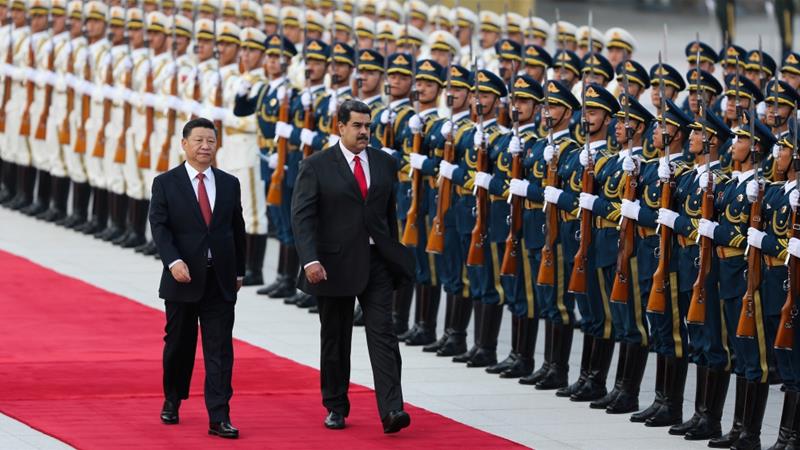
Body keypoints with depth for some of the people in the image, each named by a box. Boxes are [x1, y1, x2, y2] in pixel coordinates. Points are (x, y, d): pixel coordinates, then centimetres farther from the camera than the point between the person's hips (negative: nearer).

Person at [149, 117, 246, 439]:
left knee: (220, 350, -4)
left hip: (220, 280, 2)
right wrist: (174, 261, -22)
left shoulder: (229, 184, 9)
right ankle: (172, 401, 33)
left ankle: (219, 418, -8)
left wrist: (239, 270, 13)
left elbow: (237, 229, 14)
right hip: (183, 278, -2)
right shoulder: (165, 183, -1)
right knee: (179, 345, 11)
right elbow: (159, 227, -9)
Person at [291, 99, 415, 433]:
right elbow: (301, 216, -9)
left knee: (383, 334, -8)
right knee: (335, 339, 9)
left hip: (376, 261, 2)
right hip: (335, 264, -2)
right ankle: (336, 408, 21)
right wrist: (310, 260, -20)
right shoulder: (316, 166, -4)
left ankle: (391, 410, -16)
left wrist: (394, 255, 14)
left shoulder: (385, 164, 8)